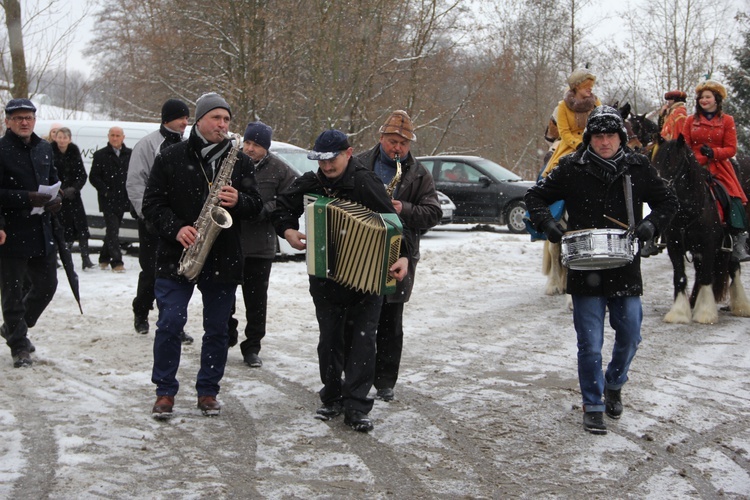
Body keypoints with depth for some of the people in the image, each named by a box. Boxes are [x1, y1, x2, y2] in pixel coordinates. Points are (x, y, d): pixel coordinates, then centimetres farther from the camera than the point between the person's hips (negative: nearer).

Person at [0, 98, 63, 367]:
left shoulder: (45, 148, 12)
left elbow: (54, 181, 21)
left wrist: (57, 198, 0)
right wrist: (27, 198, -24)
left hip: (43, 231, 7)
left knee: (46, 285, 14)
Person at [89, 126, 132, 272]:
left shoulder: (130, 154, 7)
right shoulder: (100, 155, 1)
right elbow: (93, 177, 0)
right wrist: (105, 191, -11)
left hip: (122, 199, 3)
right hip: (108, 200, -3)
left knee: (113, 230, 13)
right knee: (112, 230, -9)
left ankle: (104, 259, 27)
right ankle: (117, 262, -12)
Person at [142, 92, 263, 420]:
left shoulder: (239, 161, 8)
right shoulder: (171, 157, 2)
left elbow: (256, 205, 9)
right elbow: (152, 203, 1)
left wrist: (239, 201, -14)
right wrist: (176, 229, -14)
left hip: (223, 260, 2)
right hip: (176, 256, -2)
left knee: (217, 329, 7)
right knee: (170, 324, -4)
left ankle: (207, 392, 20)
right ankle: (165, 392, 10)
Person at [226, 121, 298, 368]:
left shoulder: (278, 169, -4)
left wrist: (265, 209, -15)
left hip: (259, 246, -1)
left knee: (256, 299, 6)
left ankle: (252, 347, 17)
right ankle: (225, 338, 30)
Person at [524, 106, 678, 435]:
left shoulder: (638, 168, 2)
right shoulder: (572, 169, -3)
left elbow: (668, 201, 13)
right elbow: (535, 196, 6)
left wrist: (652, 224, -6)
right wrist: (546, 224, -12)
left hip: (625, 271, 2)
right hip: (585, 271, -2)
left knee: (630, 337, 11)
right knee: (590, 344, 0)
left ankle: (614, 386, 39)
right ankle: (593, 406, 15)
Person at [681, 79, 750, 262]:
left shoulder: (727, 121, 7)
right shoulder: (691, 121, 11)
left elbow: (731, 149, 1)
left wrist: (713, 152, -17)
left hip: (719, 167, -1)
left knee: (734, 199, -18)